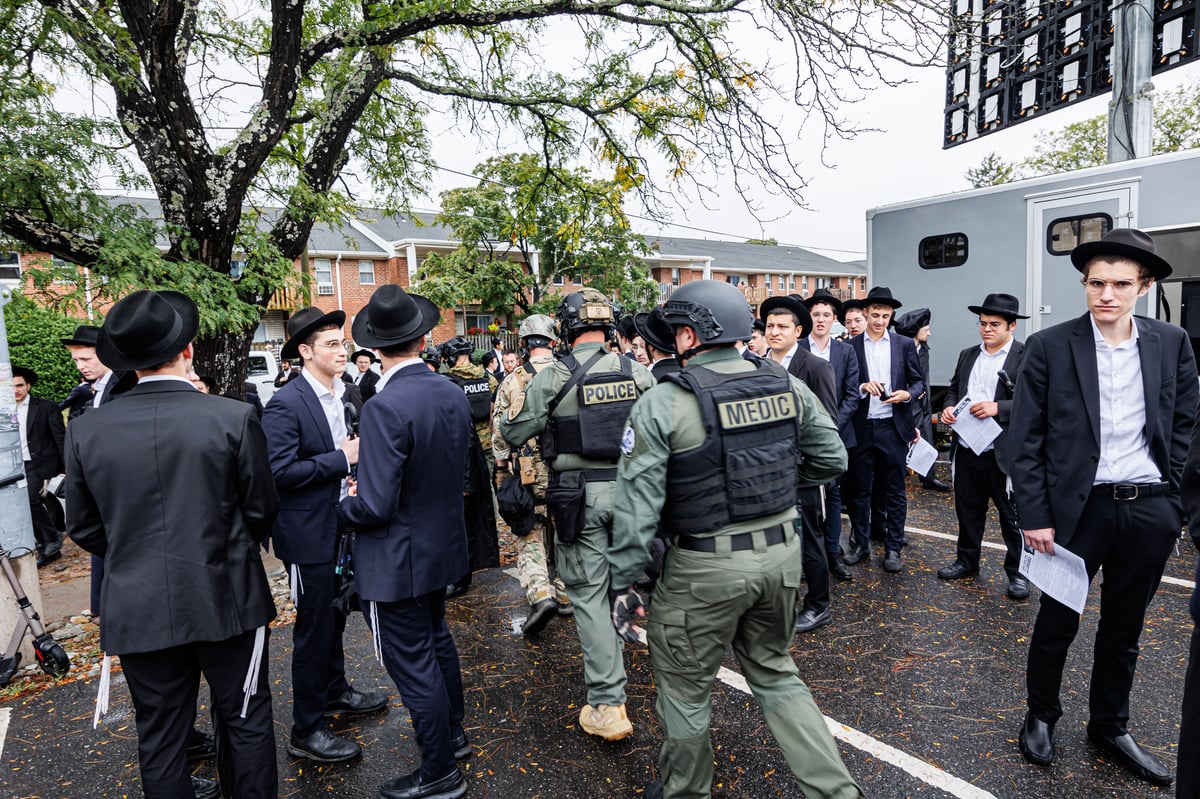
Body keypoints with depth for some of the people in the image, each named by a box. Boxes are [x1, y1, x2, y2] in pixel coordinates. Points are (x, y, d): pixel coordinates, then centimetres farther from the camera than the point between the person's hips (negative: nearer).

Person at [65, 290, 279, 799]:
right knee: (245, 722, 15)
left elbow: (84, 528, 5)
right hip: (227, 598, -2)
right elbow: (262, 509, -5)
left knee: (160, 737, 18)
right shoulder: (234, 418, -14)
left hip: (137, 608, 3)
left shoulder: (85, 430, -5)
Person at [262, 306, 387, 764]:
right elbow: (280, 472, -24)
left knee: (333, 616, 23)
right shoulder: (285, 404, -19)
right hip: (308, 532, -8)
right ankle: (305, 731, 19)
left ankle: (334, 691, 43)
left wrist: (357, 459, -2)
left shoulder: (343, 394, 4)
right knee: (314, 628, 3)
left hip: (340, 524, 8)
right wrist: (341, 459, -22)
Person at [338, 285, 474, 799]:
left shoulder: (385, 407, -26)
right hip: (442, 545, 8)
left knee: (413, 666, 9)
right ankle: (452, 733, 47)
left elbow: (375, 506, -26)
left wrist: (342, 506, -6)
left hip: (397, 561, -8)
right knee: (436, 641, 27)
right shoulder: (453, 395, -3)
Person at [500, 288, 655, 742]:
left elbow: (513, 433, -3)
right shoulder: (637, 372, 0)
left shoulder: (553, 378, -10)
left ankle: (608, 705, 6)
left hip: (579, 495, -3)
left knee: (589, 594, 3)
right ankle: (611, 648, 44)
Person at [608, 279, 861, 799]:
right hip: (781, 552, 6)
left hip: (707, 568, -5)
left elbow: (637, 505, -15)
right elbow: (831, 459, 8)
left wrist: (623, 584, -6)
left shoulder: (662, 404, -15)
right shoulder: (788, 386, -1)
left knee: (685, 688, 18)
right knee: (774, 672, 27)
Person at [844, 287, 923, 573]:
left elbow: (918, 382, 8)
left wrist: (908, 394, -12)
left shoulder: (904, 344, 5)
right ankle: (860, 543, 24)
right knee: (860, 489, 10)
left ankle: (893, 548, 19)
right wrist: (863, 388, -17)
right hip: (861, 428, 0)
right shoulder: (851, 346, 2)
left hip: (893, 427, 0)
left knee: (895, 491, 7)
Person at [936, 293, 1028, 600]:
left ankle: (1017, 572, 22)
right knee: (968, 509, 18)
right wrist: (948, 407, 0)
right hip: (966, 448, 6)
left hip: (1004, 453, -6)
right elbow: (954, 387, 20)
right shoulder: (967, 355, 12)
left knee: (1012, 514, 7)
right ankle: (966, 560, 33)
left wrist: (998, 407, -24)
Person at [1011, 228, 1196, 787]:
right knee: (1056, 623, 11)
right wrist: (1034, 517, -10)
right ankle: (1041, 716, 33)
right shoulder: (1049, 347, -8)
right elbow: (1026, 440, -8)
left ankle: (1110, 728, 37)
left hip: (1150, 510, 3)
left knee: (1123, 630, 18)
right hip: (1078, 507, -3)